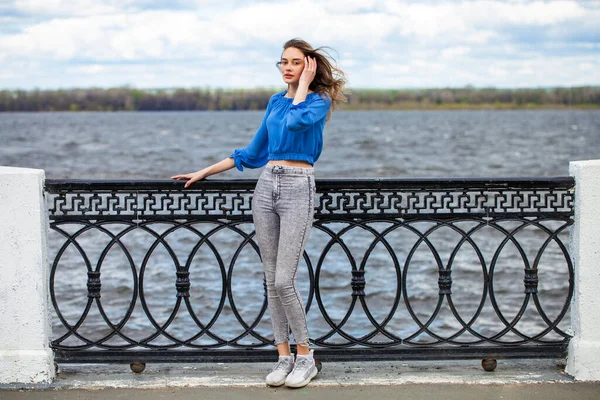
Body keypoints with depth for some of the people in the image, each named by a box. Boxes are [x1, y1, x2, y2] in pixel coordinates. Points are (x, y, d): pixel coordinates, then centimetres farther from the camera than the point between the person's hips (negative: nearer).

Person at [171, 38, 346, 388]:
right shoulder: (276, 102, 15)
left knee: (283, 281, -11)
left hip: (298, 189, -6)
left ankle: (305, 356, 4)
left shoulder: (319, 101, -2)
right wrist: (205, 172, 23)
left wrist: (304, 84, -9)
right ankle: (285, 357, 12)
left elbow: (297, 121, -26)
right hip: (267, 186, 6)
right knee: (272, 280, 5)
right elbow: (253, 153, 23)